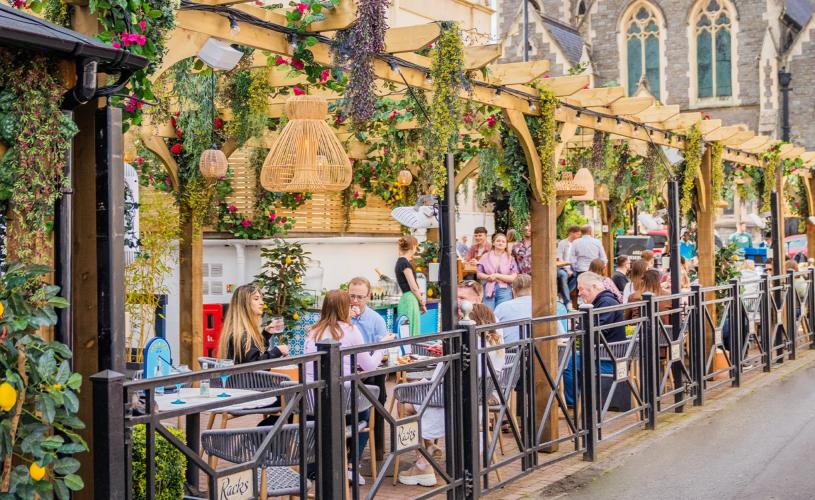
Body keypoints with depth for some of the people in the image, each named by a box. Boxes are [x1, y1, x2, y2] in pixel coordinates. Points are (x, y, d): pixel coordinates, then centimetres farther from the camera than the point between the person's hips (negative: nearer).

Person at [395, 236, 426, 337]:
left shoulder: (401, 261, 14)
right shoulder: (405, 263, -14)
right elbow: (413, 287, -13)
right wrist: (422, 303, -3)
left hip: (406, 299, 10)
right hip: (410, 301, -10)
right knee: (411, 334, -8)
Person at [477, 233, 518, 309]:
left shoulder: (510, 259, 2)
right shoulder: (486, 257, 6)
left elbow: (513, 278, -4)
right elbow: (479, 274, 8)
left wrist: (497, 276, -10)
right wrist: (488, 277, -12)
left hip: (504, 291, -1)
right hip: (488, 289, 1)